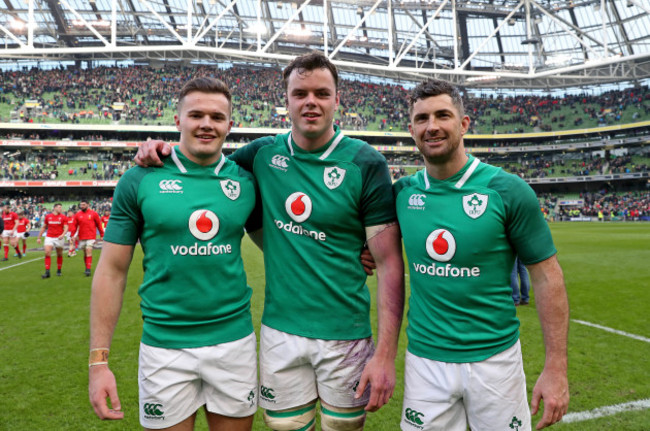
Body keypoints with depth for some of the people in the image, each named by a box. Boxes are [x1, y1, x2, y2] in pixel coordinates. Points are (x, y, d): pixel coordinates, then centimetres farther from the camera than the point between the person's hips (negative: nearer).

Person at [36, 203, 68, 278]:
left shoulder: (63, 217, 1)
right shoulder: (48, 216, 6)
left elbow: (66, 227, -5)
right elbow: (43, 227, 14)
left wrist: (63, 234, -24)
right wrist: (39, 237, 13)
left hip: (59, 238, 0)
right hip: (49, 237, 1)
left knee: (59, 254, 8)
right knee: (47, 253, -12)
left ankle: (59, 271, 23)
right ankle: (47, 272, -9)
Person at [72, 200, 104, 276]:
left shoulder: (93, 214, 0)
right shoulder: (77, 215, 6)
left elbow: (99, 224, 4)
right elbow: (74, 226, 7)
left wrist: (102, 235, 3)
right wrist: (73, 236, -2)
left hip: (91, 237, -3)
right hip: (82, 238, 3)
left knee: (89, 252, -13)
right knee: (85, 253, 11)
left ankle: (88, 270, -14)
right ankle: (87, 268, 23)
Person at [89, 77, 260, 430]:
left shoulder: (245, 182, 0)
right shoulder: (140, 180, -5)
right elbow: (112, 271, -3)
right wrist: (98, 360, -5)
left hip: (235, 340, 2)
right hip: (165, 344, -1)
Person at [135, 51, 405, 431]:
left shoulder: (365, 164, -10)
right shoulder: (264, 153, -1)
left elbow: (389, 263, -11)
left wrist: (386, 354, -15)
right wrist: (165, 151, -3)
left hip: (344, 335, -2)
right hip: (279, 331, 3)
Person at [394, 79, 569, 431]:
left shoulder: (507, 190, -11)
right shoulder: (402, 192, -2)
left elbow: (546, 276, -7)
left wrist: (556, 367, -8)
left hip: (494, 358, -2)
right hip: (424, 358, 2)